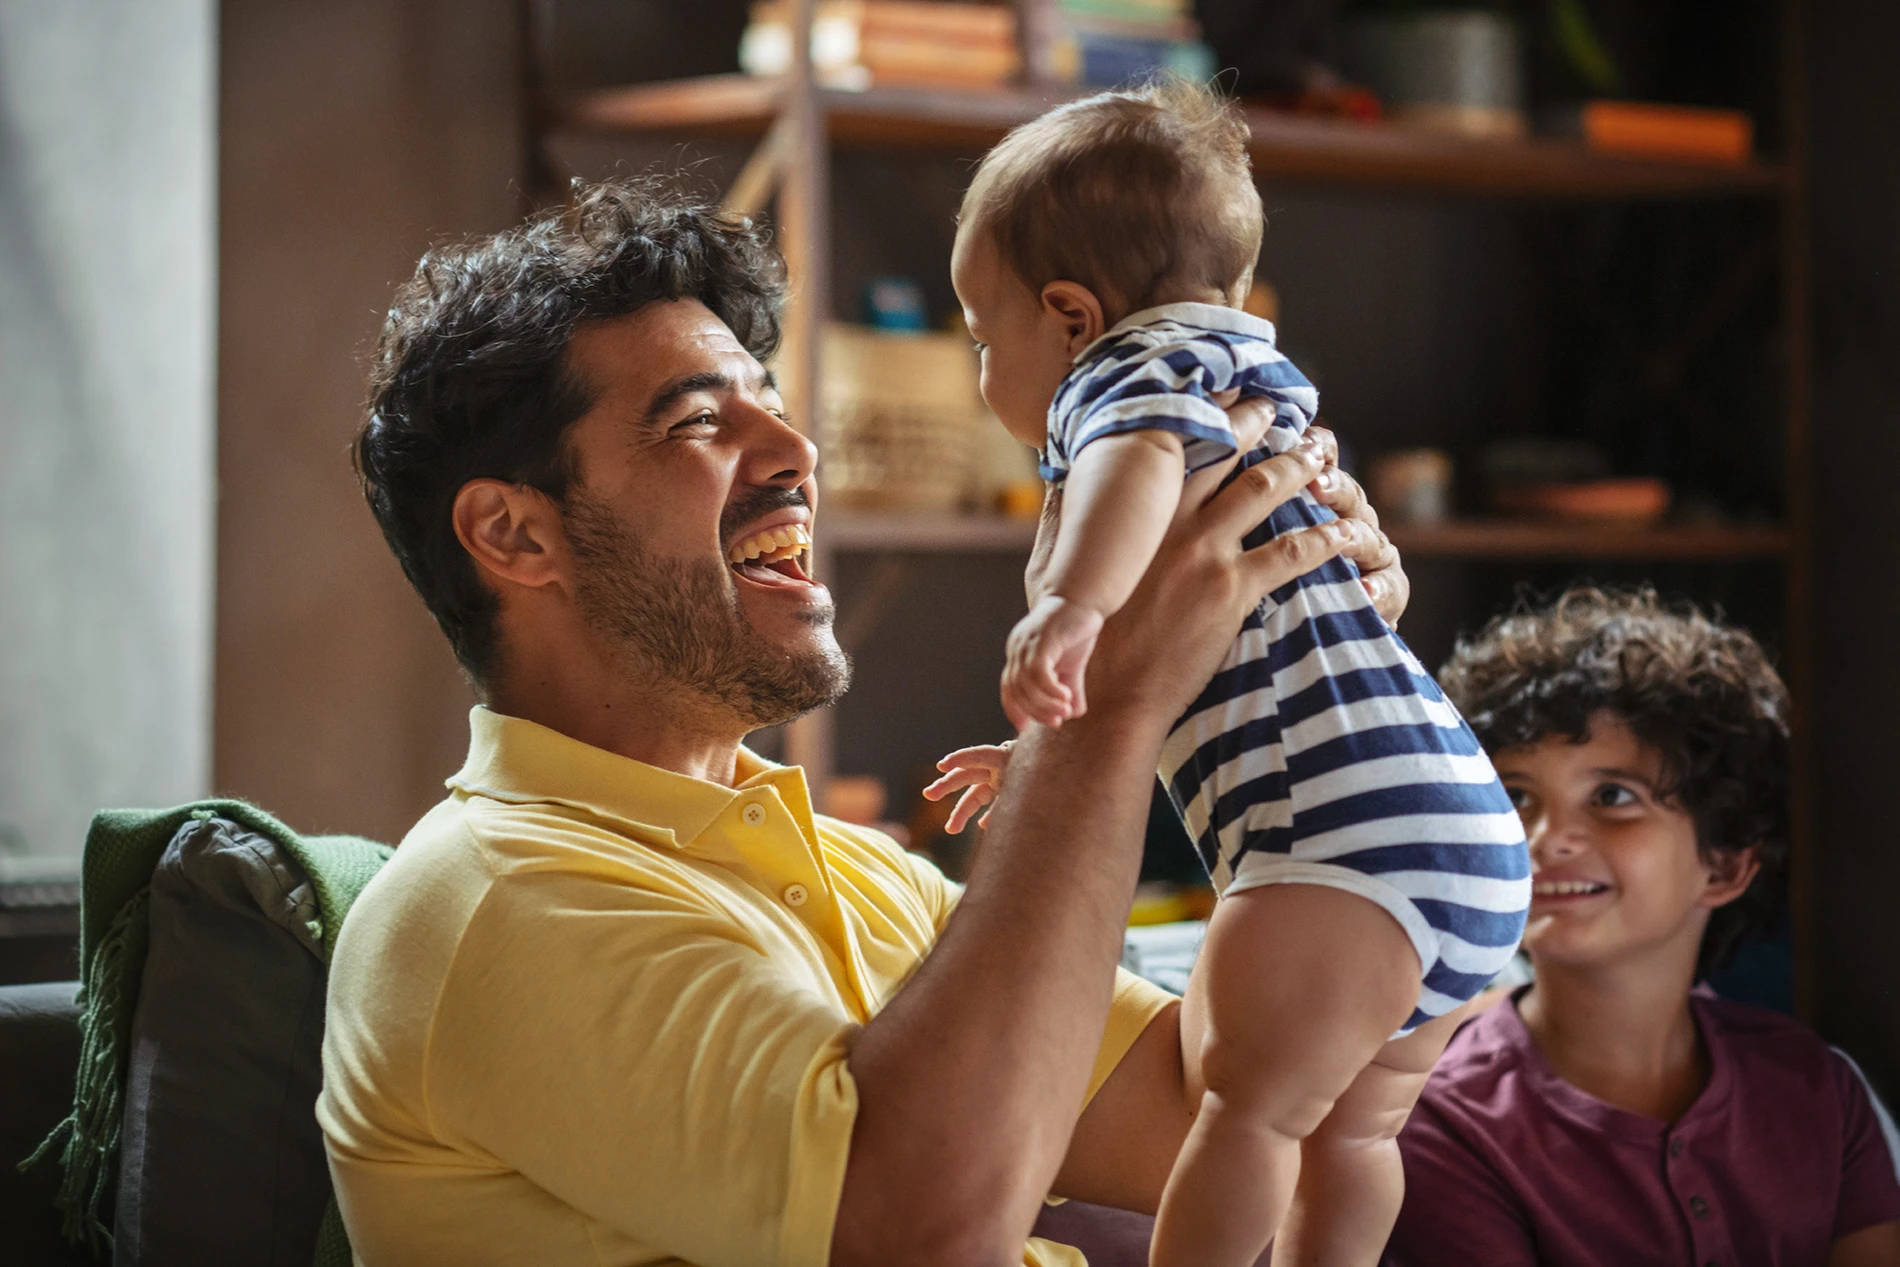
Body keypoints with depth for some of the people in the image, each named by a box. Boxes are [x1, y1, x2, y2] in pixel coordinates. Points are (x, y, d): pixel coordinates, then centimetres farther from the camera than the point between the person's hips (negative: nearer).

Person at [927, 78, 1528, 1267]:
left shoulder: (1126, 375, -1)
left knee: (1255, 1094, -8)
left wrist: (1070, 602, -45)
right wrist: (1059, 752, 55)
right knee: (1351, 1124, 16)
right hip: (1475, 841, 10)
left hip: (1354, 826, -10)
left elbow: (1140, 459, -29)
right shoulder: (1244, 425, 33)